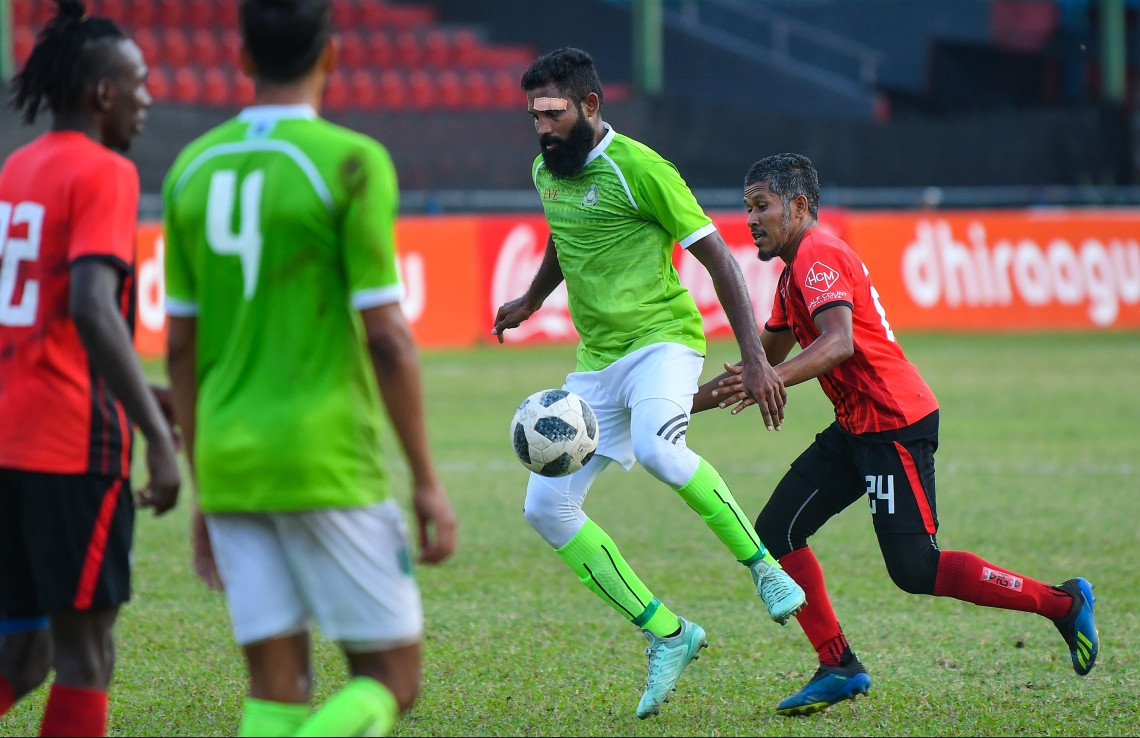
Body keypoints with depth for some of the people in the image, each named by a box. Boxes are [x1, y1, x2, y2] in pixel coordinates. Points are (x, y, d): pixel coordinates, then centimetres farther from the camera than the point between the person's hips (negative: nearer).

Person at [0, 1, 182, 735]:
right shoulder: (103, 173, -11)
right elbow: (92, 310, -24)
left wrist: (132, 391, 27)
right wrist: (157, 436, -24)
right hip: (74, 446, -8)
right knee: (85, 656, 0)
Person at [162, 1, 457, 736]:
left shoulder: (192, 170, 8)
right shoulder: (351, 163, -9)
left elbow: (181, 348, 12)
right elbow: (385, 337, -12)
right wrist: (428, 481, -5)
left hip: (230, 465, 5)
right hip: (328, 464, -5)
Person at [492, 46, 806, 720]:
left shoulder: (638, 168, -14)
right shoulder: (547, 171, 8)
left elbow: (717, 257, -13)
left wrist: (755, 359, -18)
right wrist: (533, 299, 43)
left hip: (663, 340, -8)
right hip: (598, 361, 8)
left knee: (656, 448, -38)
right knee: (548, 507, -3)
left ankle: (766, 569, -20)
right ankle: (668, 636, 5)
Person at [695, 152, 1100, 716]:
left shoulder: (818, 255, -14)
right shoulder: (796, 270, 18)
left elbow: (838, 342, -30)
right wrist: (689, 402, 23)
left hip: (896, 424, -10)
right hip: (857, 429, 10)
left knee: (915, 571, -12)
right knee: (775, 532, 3)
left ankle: (1064, 602, 1)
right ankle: (838, 668, 5)